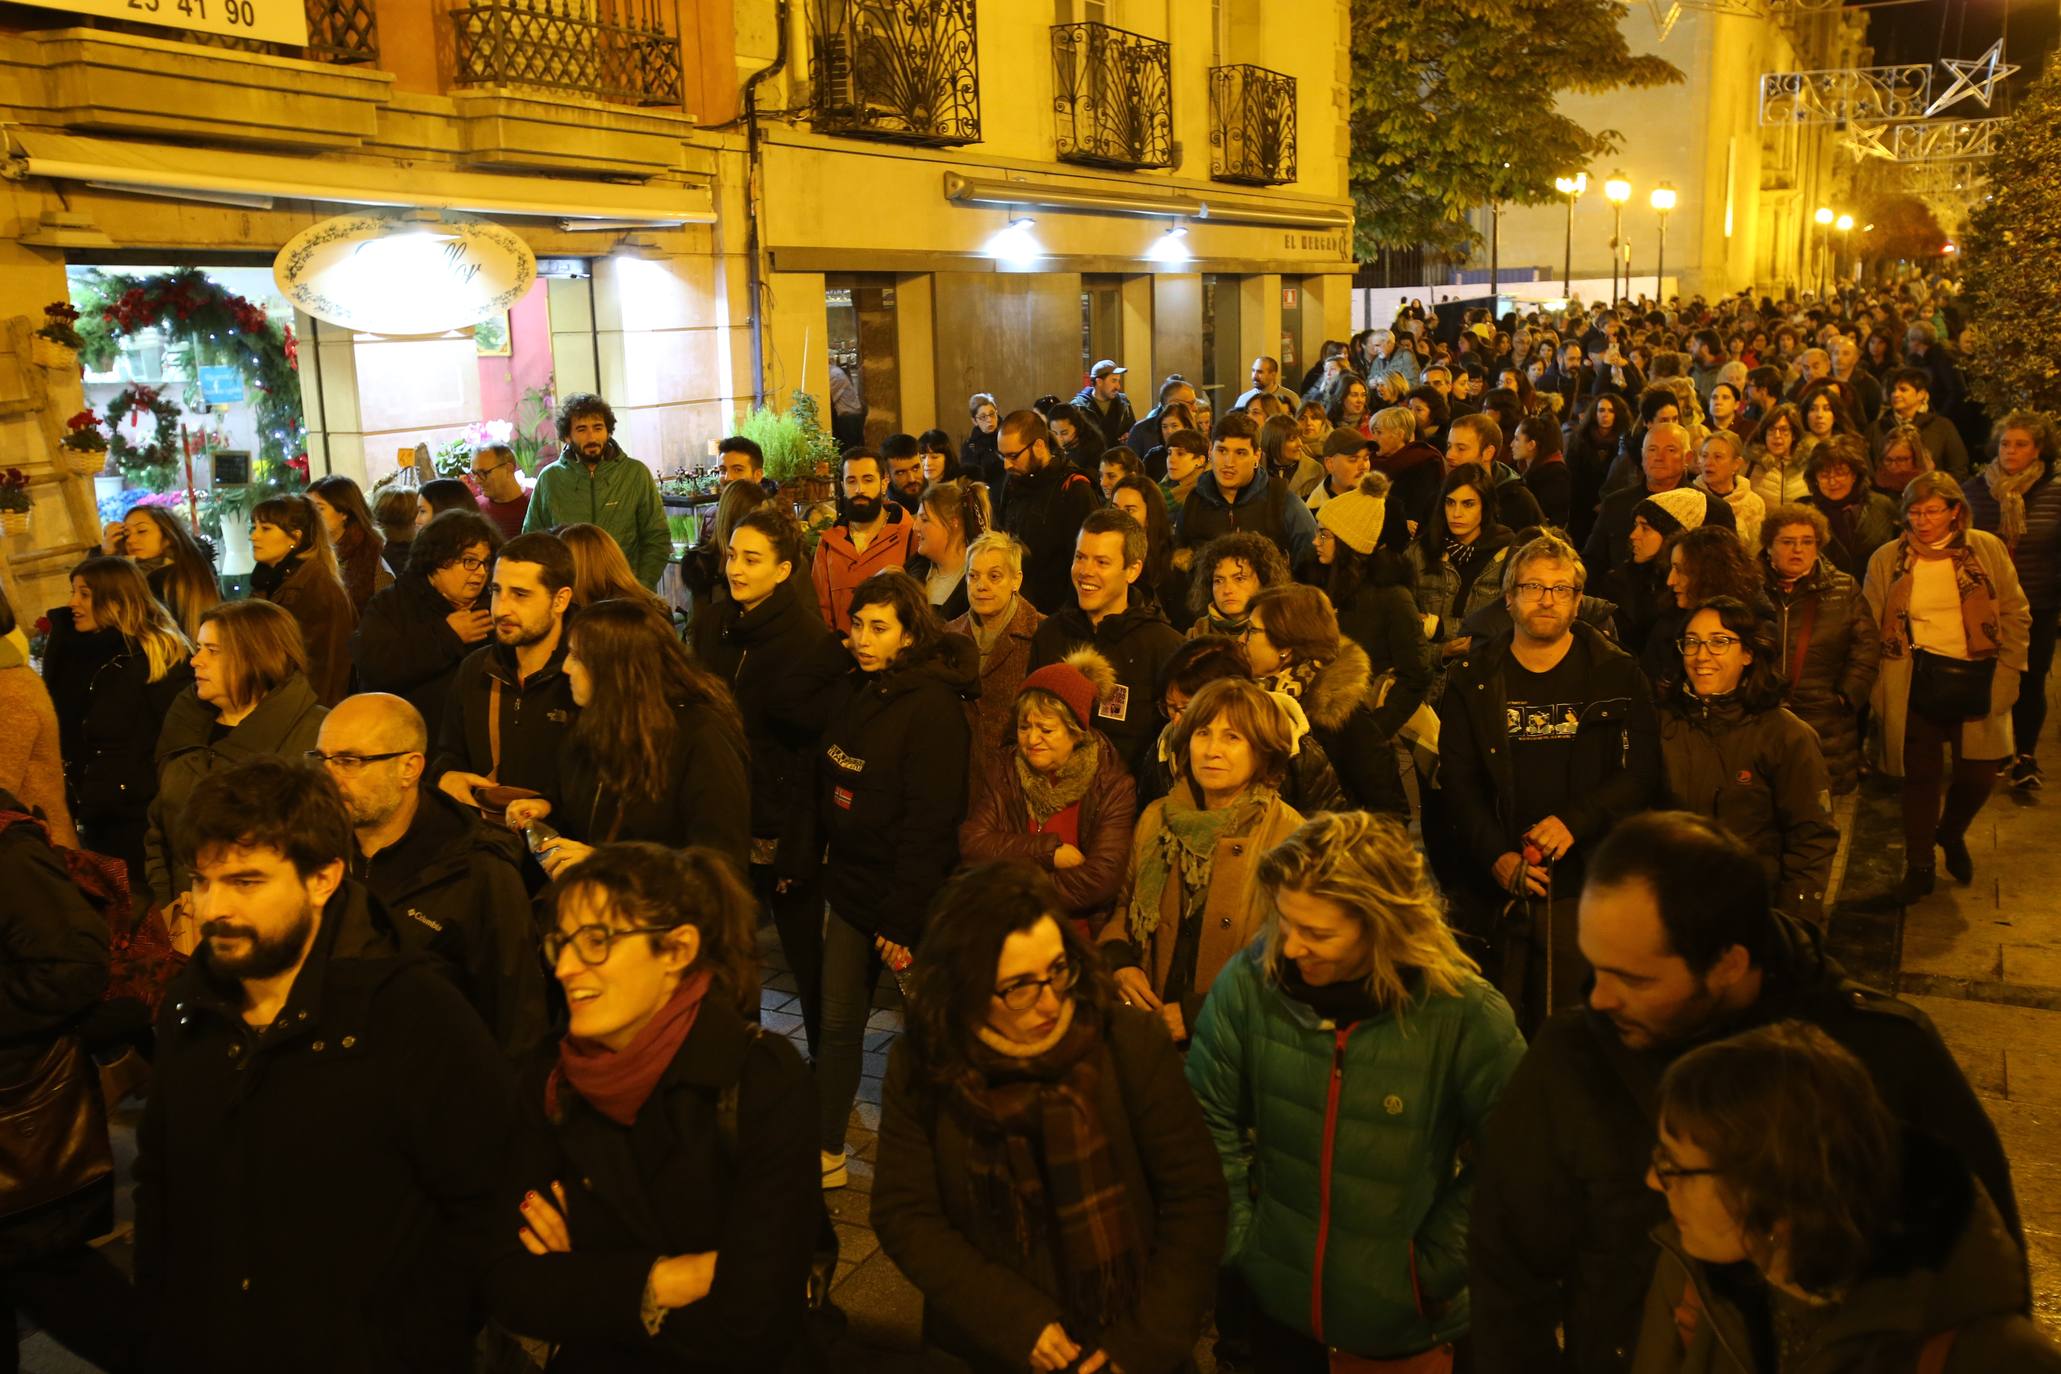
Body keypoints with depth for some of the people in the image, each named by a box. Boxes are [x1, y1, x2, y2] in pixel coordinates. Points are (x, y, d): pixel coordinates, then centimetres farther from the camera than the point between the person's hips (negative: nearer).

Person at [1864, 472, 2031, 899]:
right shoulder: (1886, 560, 2)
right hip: (1914, 684, 0)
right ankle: (1918, 865, 23)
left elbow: (2016, 614, 6)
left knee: (1978, 775, 3)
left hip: (1978, 683, 1)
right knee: (1919, 776, 6)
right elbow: (1870, 628, 4)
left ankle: (1951, 834, 36)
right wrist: (1879, 686, -3)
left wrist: (2006, 671, -1)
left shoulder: (1987, 549, 2)